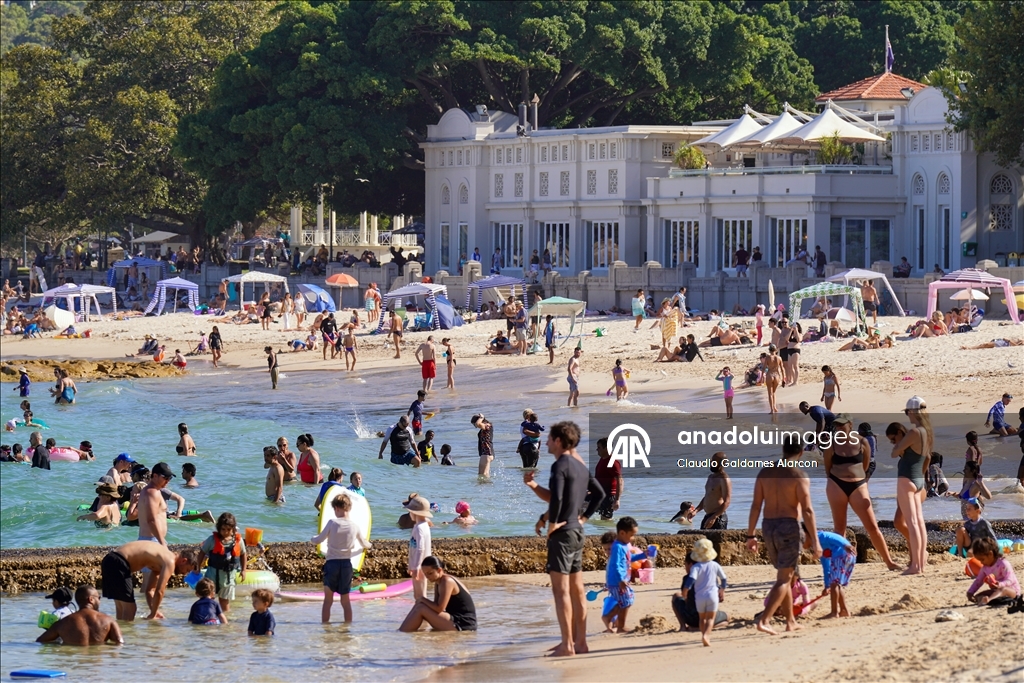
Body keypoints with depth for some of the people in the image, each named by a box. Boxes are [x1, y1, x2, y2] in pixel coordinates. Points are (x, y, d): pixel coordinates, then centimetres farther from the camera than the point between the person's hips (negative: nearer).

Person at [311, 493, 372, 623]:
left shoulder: (332, 523, -9)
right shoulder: (354, 527, 1)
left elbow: (318, 540, -4)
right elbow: (365, 545, 17)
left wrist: (312, 539, 20)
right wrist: (369, 545, 42)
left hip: (331, 563, -3)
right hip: (346, 564, 3)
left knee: (328, 599, 5)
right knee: (345, 599, 11)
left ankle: (325, 624, 2)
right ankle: (348, 624, 13)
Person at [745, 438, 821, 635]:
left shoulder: (765, 472, 6)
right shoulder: (799, 475, -9)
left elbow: (756, 506, 6)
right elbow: (807, 510, -13)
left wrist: (751, 535, 10)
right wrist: (815, 541, -11)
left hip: (768, 525, 6)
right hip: (789, 526, -6)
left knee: (784, 575, 19)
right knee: (784, 578, -2)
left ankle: (791, 621, 25)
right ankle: (764, 620, -15)